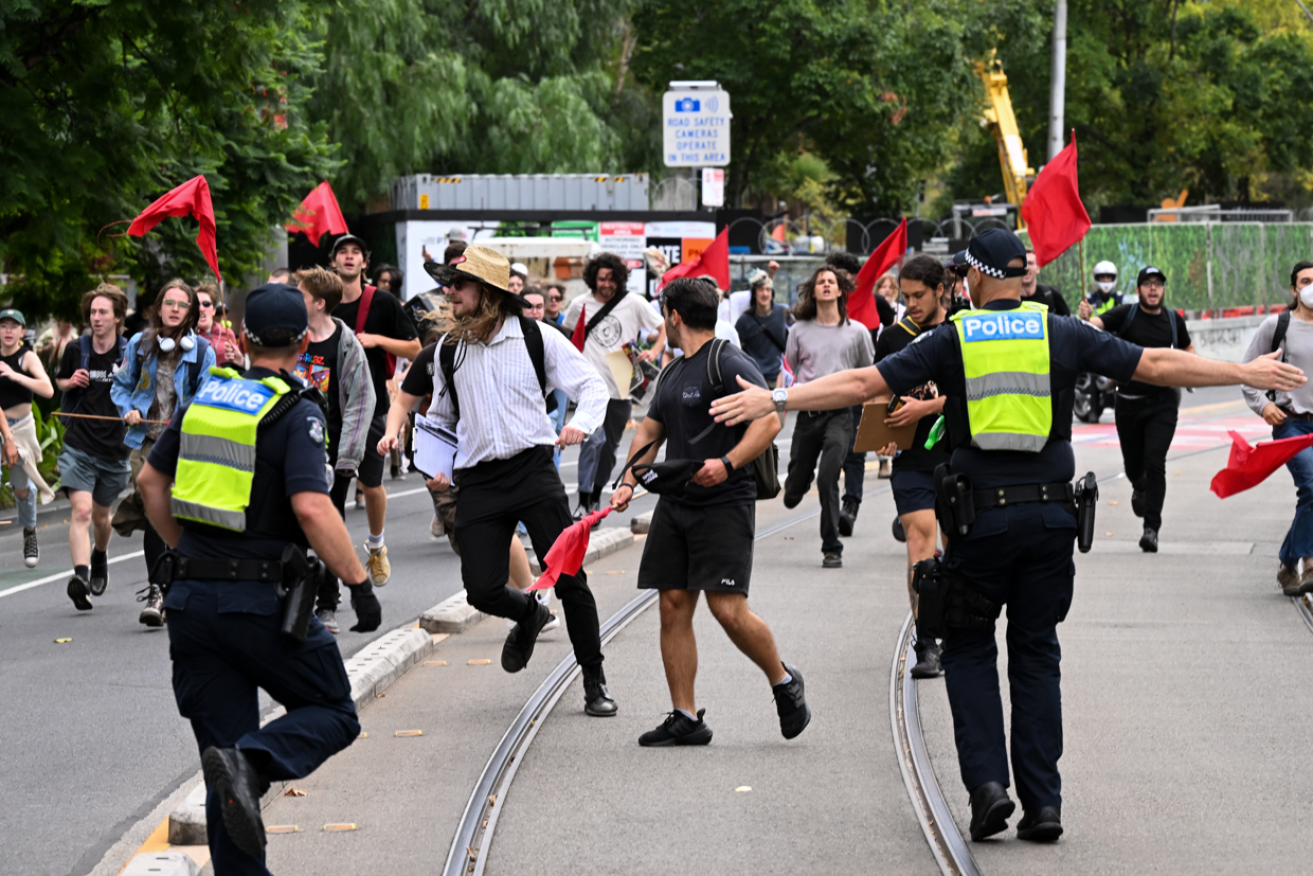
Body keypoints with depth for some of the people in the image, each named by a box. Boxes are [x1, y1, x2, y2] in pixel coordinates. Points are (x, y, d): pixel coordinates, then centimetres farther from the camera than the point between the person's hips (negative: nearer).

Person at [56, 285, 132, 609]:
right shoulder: (76, 350, 2)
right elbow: (59, 380, 21)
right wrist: (71, 382, -2)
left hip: (115, 448, 0)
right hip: (79, 446, 0)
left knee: (100, 515, 17)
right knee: (81, 511, -19)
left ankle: (100, 558, 48)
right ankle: (80, 576, -29)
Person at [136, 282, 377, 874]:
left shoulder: (205, 397, 9)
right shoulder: (296, 414, -10)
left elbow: (151, 480, 17)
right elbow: (311, 508, -22)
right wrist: (360, 584, -14)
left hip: (191, 599, 6)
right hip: (260, 598, -6)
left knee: (225, 746, 11)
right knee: (332, 714, 9)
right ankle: (252, 763, -20)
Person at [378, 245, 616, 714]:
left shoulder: (535, 337, 0)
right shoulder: (445, 351, 11)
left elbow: (592, 385, 5)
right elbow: (442, 417, 25)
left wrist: (581, 424, -14)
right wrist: (441, 468, 10)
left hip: (533, 469, -3)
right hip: (477, 482, 3)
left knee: (568, 578, -7)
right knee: (482, 590, -6)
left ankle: (595, 682, 6)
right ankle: (529, 615, 30)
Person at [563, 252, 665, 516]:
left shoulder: (633, 303, -1)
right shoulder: (580, 305, 2)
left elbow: (664, 328, 6)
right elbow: (569, 333, 20)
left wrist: (653, 352, -10)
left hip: (621, 387, 2)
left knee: (610, 445, 12)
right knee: (594, 439, -20)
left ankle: (596, 496, 29)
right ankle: (583, 502, -18)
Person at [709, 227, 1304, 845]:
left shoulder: (952, 340, 0)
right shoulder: (1062, 335, 4)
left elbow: (862, 384, -4)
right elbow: (1157, 366, 8)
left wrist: (775, 400, 1)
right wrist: (1249, 374, 18)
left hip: (981, 515, -2)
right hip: (1051, 513, 2)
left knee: (968, 650, 12)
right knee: (1036, 655, 10)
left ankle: (987, 780, -5)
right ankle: (1042, 802, 6)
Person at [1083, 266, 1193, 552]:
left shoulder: (1173, 320, 4)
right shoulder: (1126, 314, -4)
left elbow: (1188, 349, 22)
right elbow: (1097, 324, -21)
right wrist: (1086, 319, -44)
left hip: (1163, 402, 0)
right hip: (1129, 401, 0)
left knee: (1155, 462, -13)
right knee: (1133, 463, 12)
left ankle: (1151, 528, -10)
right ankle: (1140, 488, 50)